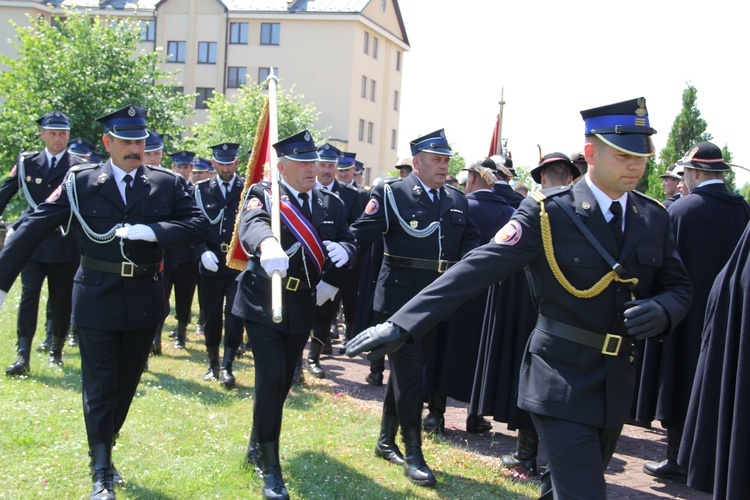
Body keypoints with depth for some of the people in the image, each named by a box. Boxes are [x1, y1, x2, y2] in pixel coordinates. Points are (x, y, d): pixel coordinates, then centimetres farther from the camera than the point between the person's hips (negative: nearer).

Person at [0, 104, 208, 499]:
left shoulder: (166, 184, -1)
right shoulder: (80, 182, -5)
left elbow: (198, 225, -8)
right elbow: (32, 230, -7)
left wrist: (152, 231, -23)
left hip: (145, 299, 3)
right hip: (97, 300, -2)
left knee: (127, 382, 16)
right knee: (99, 385, 3)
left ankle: (104, 447, 39)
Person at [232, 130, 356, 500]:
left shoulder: (332, 203, 7)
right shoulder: (263, 194, -10)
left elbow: (349, 241, 10)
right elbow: (252, 223, -31)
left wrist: (343, 250, -15)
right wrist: (267, 244, -55)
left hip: (303, 306, 5)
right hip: (264, 303, -5)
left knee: (282, 382, 15)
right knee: (271, 379, -13)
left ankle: (256, 446, 36)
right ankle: (271, 468, 0)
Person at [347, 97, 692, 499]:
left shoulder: (655, 218, 3)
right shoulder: (548, 213, -13)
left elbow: (678, 286, 10)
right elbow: (477, 269, -21)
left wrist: (661, 311, -17)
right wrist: (402, 325, -29)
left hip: (616, 383, 6)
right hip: (562, 380, -6)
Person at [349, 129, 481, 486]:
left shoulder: (457, 200, 10)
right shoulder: (391, 194, -8)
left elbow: (471, 241, 9)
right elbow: (360, 238, -14)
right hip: (401, 298, -6)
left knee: (405, 372, 16)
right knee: (409, 373, -4)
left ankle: (386, 441, 31)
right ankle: (413, 454, 6)